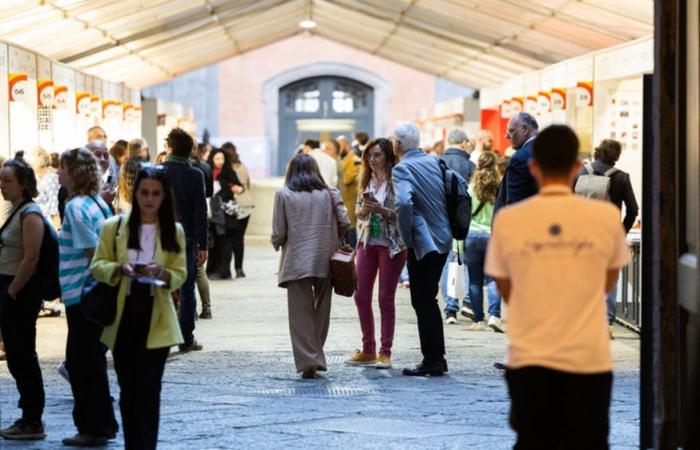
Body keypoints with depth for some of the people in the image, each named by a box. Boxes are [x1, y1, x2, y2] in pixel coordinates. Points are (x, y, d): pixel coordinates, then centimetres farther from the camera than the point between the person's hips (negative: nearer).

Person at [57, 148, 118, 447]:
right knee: (92, 360, 17)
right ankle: (102, 425, 24)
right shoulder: (98, 203, 10)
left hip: (82, 295, -9)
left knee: (82, 362, 0)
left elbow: (93, 251, -20)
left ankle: (94, 428, 6)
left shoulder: (76, 207, -16)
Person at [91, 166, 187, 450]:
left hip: (156, 320, -1)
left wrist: (161, 272, -18)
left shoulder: (174, 231, 6)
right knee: (128, 389, 8)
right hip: (123, 317, 1)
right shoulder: (114, 226, 4)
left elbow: (180, 274, 4)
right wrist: (120, 269, -19)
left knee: (148, 389, -6)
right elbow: (97, 266, 1)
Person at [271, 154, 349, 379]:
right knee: (321, 310, 14)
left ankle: (308, 361, -10)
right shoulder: (329, 193, 6)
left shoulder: (284, 195, 0)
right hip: (326, 261, 2)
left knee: (301, 312, 0)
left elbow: (279, 233, -3)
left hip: (297, 261, -2)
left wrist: (277, 243, 19)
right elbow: (344, 223, 0)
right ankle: (316, 358, 19)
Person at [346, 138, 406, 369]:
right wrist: (365, 208, -7)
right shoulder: (367, 180, 9)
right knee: (361, 296, 6)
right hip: (367, 243, 6)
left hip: (390, 244, -6)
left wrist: (381, 209, -21)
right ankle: (368, 350, 17)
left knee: (386, 299, 0)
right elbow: (359, 212, 14)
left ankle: (385, 352, 9)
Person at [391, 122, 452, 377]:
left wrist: (407, 238, -17)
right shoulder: (434, 162, 10)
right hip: (443, 240, 8)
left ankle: (432, 361, 1)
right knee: (428, 300, 16)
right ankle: (437, 358, 20)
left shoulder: (402, 169, -13)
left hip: (423, 242, -8)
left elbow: (403, 203, -29)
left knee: (423, 303, -1)